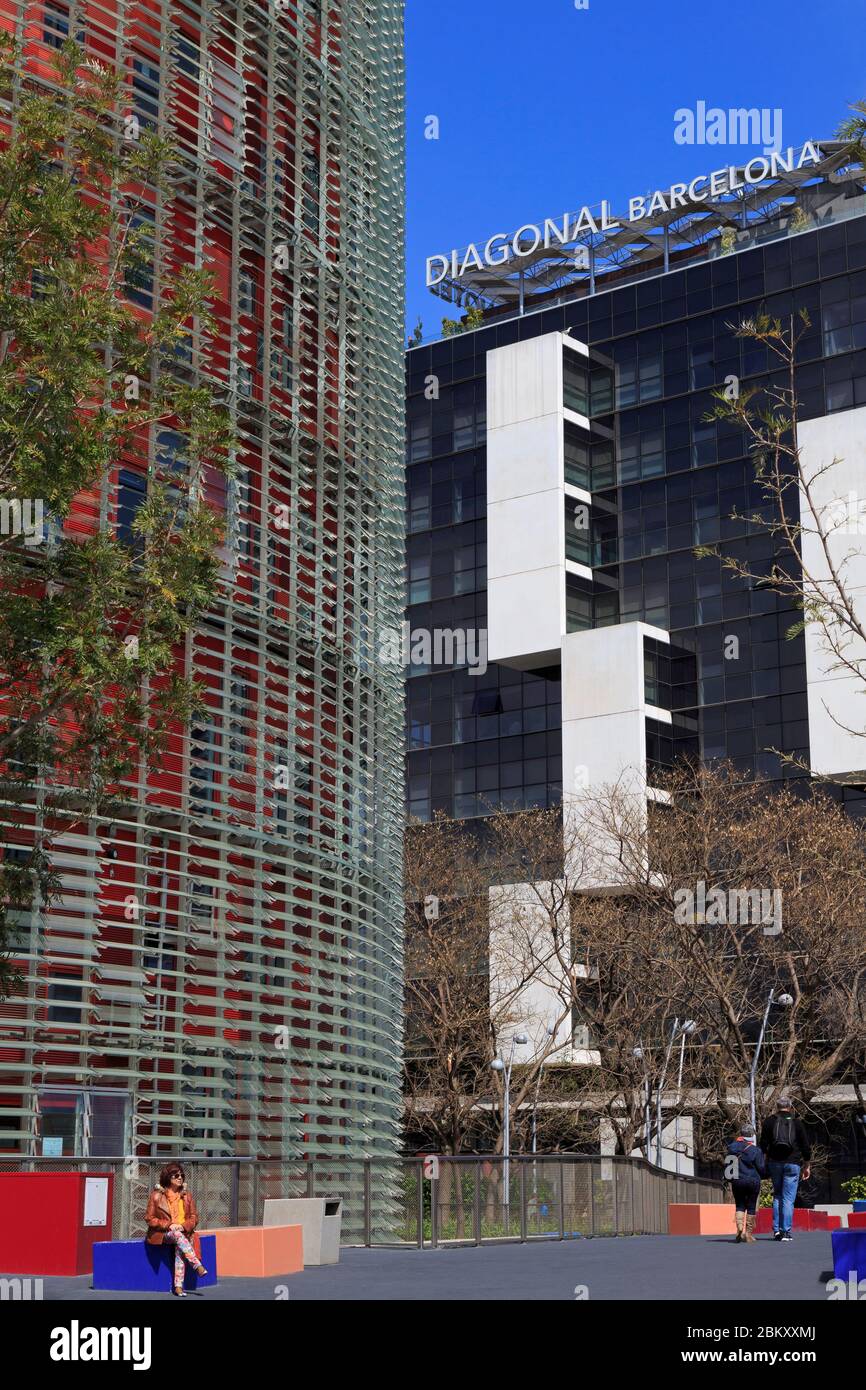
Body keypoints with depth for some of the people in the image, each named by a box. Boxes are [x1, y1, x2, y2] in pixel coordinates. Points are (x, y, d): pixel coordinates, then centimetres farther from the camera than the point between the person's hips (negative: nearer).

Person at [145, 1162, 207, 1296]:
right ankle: (198, 1266, -42)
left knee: (180, 1248, -33)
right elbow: (149, 1219, -1)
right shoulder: (156, 1195, 0)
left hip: (183, 1232, 2)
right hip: (162, 1234, -2)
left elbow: (194, 1217, 10)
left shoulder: (187, 1195, 10)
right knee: (177, 1235, -36)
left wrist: (183, 1226, -12)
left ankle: (178, 1286, -38)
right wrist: (169, 1225, -15)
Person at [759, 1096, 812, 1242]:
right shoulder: (797, 1123, 3)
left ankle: (776, 1230, 8)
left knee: (777, 1196, 14)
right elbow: (806, 1146, 4)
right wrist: (806, 1166, 12)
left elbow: (763, 1145, 2)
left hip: (774, 1163, 1)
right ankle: (786, 1232, -4)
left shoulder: (769, 1122, 4)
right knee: (788, 1198, 0)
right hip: (793, 1164, -1)